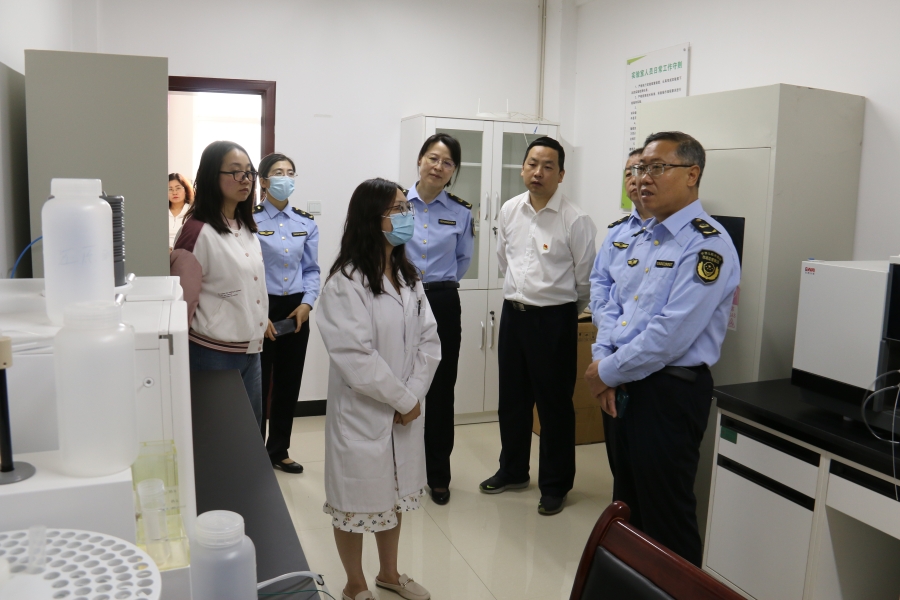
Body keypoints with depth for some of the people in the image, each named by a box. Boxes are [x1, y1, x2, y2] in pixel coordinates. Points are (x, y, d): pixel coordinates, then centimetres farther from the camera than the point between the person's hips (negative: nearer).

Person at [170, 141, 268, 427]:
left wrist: (256, 340, 17)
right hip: (214, 355, -7)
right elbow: (183, 303, -13)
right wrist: (182, 368, -6)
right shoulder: (198, 231, -15)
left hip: (250, 351, 7)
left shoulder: (247, 228, 10)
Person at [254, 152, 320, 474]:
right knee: (258, 384, 3)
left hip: (296, 309, 5)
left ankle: (279, 450, 29)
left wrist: (307, 303, -7)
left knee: (289, 383, 12)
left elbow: (312, 269, 8)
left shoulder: (306, 223, 8)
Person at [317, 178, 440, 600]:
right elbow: (355, 357, -22)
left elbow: (428, 339, 1)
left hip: (404, 409, 7)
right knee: (357, 498, 10)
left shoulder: (408, 276, 6)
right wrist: (402, 400, -14)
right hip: (362, 412, -7)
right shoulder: (345, 282, -18)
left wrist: (413, 394, -10)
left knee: (395, 492, 21)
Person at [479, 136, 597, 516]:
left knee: (554, 403, 6)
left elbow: (585, 279, -4)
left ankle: (555, 485, 23)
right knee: (512, 398, 17)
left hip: (554, 318, -5)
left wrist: (567, 313, 8)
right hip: (513, 312, 6)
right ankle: (513, 470, 36)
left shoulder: (575, 221, -13)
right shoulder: (509, 211, 3)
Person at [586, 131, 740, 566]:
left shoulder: (707, 245, -16)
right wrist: (602, 363, -4)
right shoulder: (641, 240, 12)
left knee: (666, 521, 5)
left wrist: (607, 372, -13)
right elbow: (613, 308, 13)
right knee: (628, 509, 22)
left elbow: (669, 336, -24)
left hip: (669, 392, -8)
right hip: (625, 388, 9)